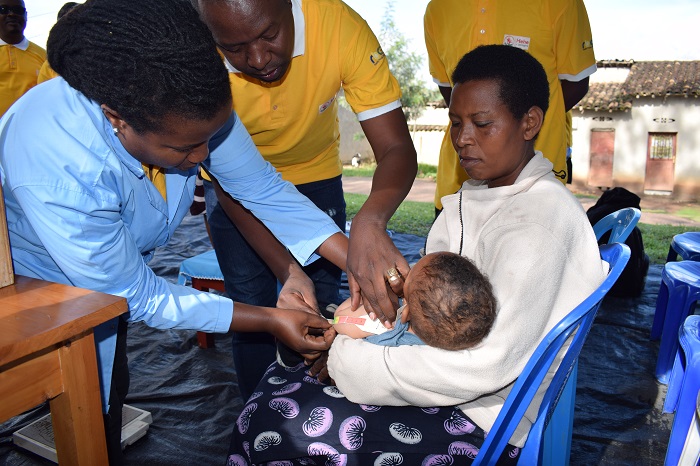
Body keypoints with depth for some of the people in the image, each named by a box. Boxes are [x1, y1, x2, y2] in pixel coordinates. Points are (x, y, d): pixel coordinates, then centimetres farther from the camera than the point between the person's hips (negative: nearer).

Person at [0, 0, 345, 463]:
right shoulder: (59, 171, -44)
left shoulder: (192, 105, -29)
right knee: (91, 413, 4)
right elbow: (137, 296, -32)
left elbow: (264, 189, -17)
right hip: (37, 282, -5)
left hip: (111, 271, 5)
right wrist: (270, 319, -31)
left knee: (112, 389, 22)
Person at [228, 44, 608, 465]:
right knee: (282, 377, 6)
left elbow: (488, 365, -28)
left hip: (484, 423, -8)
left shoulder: (542, 218, -22)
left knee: (267, 428, -13)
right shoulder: (476, 196, 8)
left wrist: (349, 359, -22)